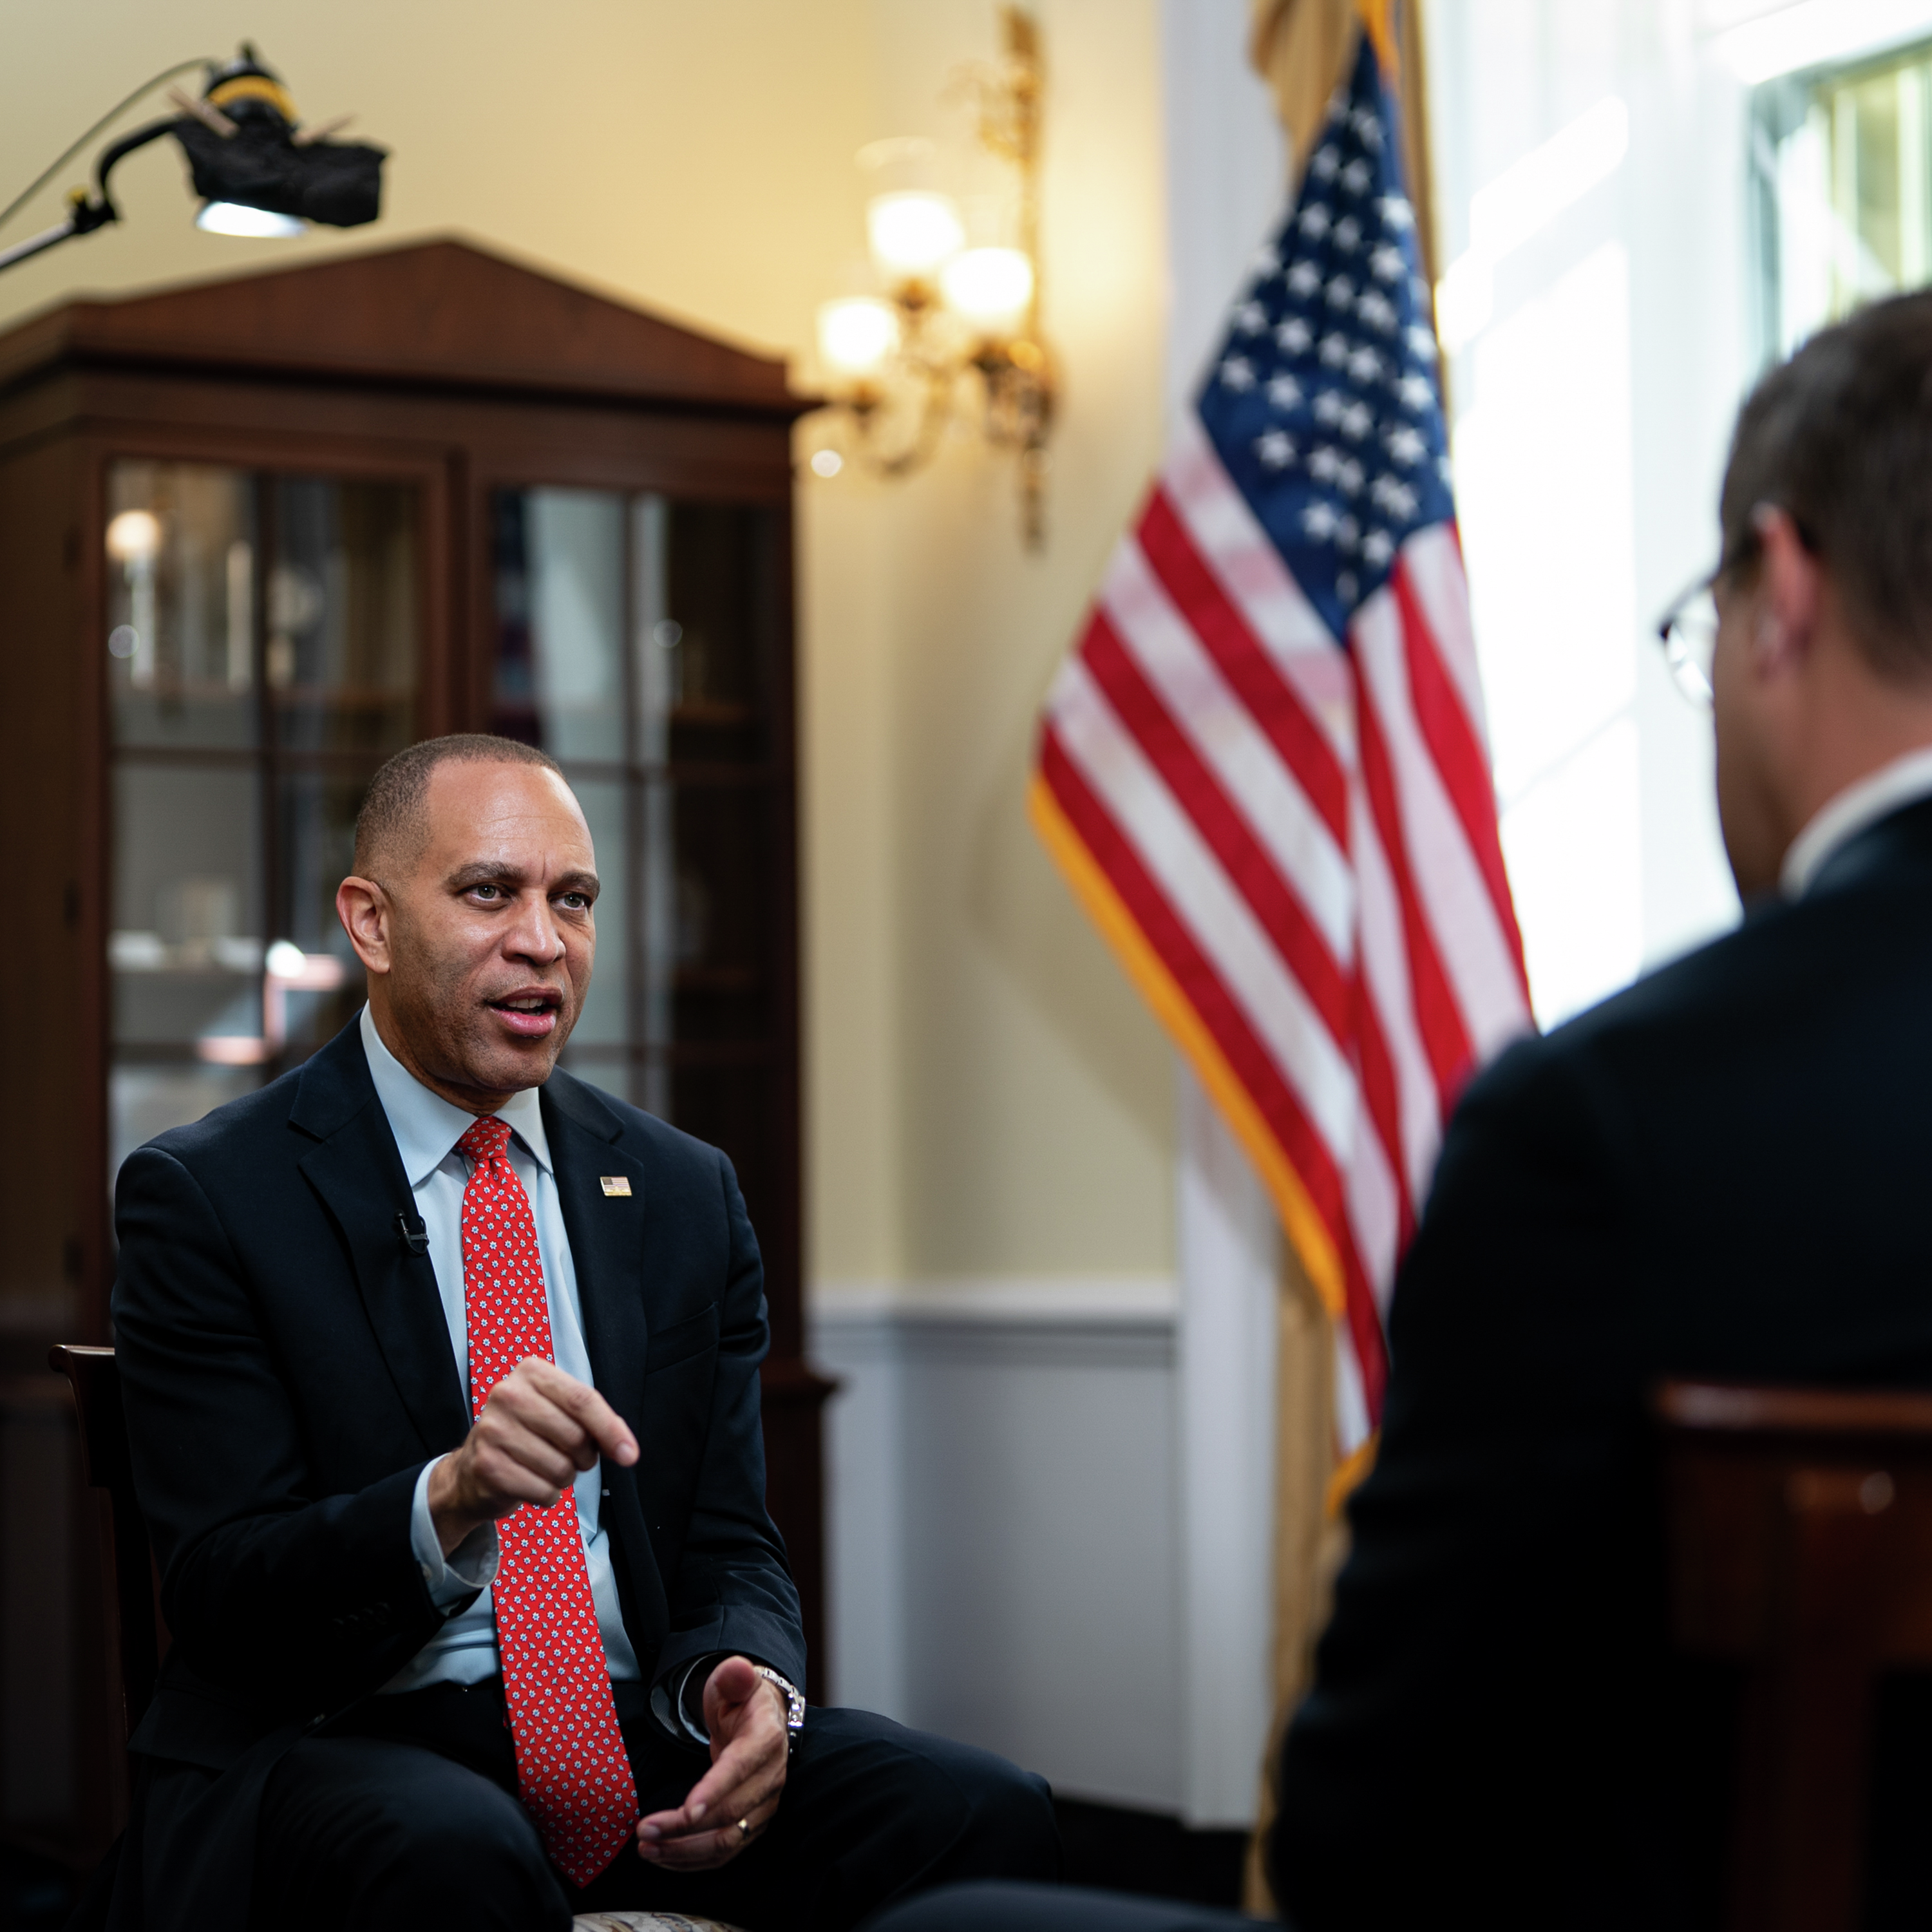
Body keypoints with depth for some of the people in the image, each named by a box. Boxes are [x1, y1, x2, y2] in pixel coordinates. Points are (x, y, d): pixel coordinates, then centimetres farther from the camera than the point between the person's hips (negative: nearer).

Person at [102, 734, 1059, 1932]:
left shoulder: (687, 1194, 13)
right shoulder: (207, 1199, -3)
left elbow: (730, 1545, 12)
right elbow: (222, 1596, -10)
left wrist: (751, 1686, -13)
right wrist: (454, 1495, -31)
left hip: (637, 1736, 4)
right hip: (339, 1743, -4)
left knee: (988, 1817, -21)